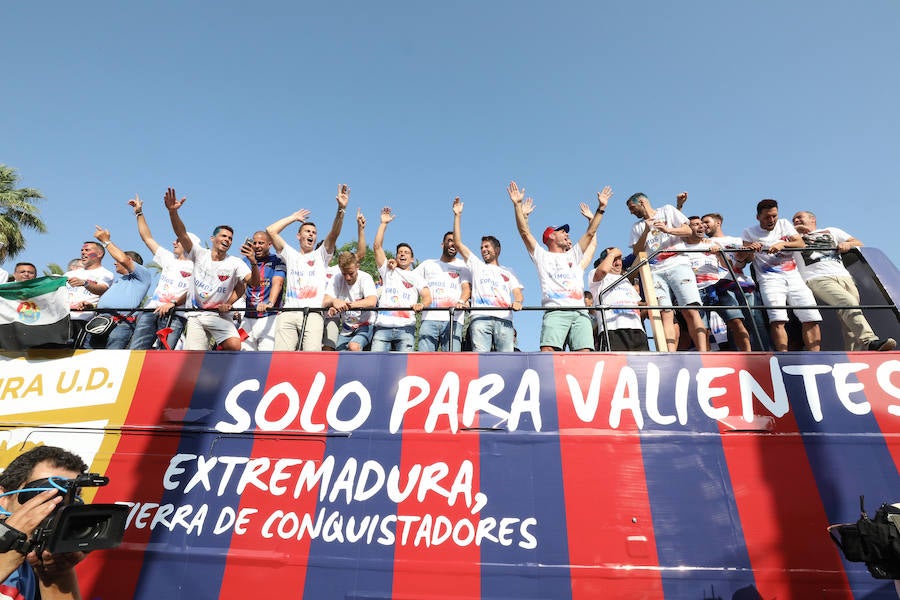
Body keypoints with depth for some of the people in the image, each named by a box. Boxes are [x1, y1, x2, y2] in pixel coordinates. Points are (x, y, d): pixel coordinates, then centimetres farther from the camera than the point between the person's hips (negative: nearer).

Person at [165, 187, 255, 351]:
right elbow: (181, 234, -13)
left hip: (220, 315, 0)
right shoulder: (200, 254, 1)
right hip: (196, 315, 1)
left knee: (235, 346, -24)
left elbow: (254, 283, -16)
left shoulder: (235, 263, -3)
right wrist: (173, 211, -31)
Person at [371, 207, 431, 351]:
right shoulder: (388, 271, 22)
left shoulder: (417, 278, 21)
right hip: (382, 327, 1)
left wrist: (421, 304, -19)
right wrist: (383, 223, 10)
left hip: (405, 328, -1)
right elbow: (377, 247, 12)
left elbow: (427, 297, 5)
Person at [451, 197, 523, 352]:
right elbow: (458, 243, 20)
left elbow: (518, 293, 14)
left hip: (504, 319, 1)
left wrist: (517, 302, -11)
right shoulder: (477, 265, 28)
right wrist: (457, 215, 16)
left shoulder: (508, 274, 29)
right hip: (480, 318, -1)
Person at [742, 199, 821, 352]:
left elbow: (801, 244, 8)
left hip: (793, 276, 4)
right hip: (769, 279, -4)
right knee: (778, 319, -24)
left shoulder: (784, 224, 19)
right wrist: (749, 250, -22)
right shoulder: (749, 233, 11)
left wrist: (783, 243, -10)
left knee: (812, 318, -9)